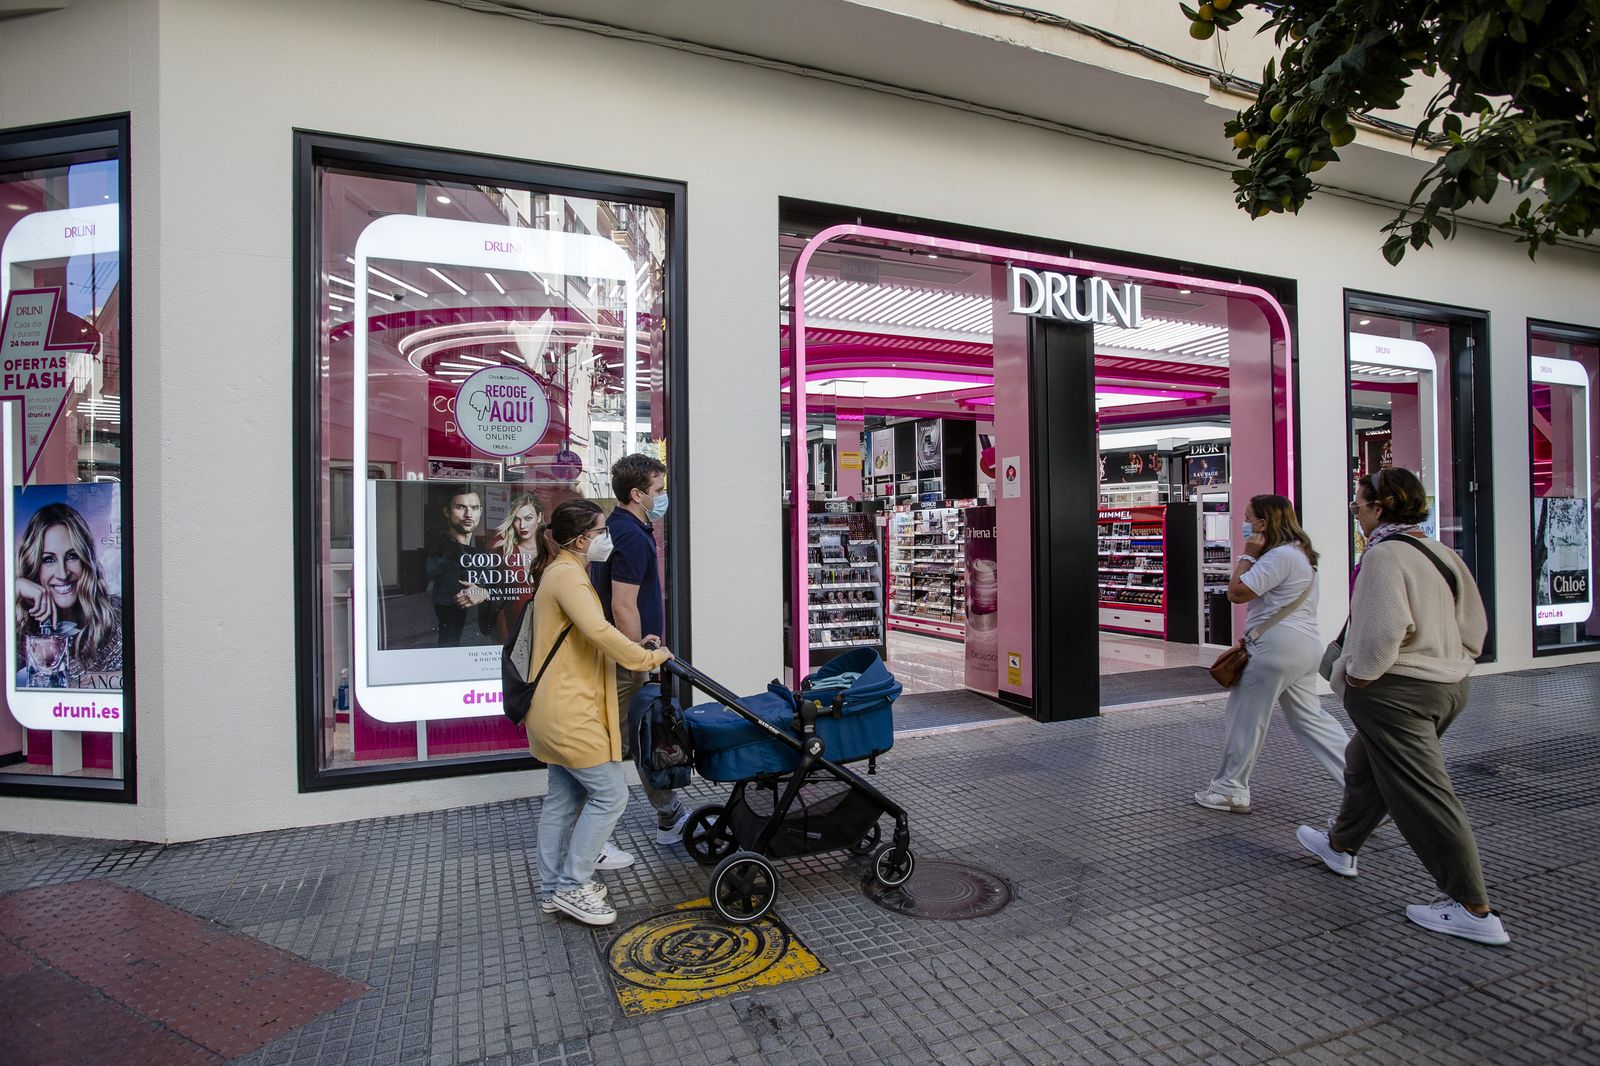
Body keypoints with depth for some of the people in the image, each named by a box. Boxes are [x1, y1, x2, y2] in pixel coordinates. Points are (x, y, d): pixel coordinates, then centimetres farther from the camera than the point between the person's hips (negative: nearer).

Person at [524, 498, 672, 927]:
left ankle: (553, 889, 27)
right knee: (610, 794, -3)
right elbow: (599, 631, -33)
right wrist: (647, 658, -20)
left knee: (564, 798, 17)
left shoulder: (562, 571, 17)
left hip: (559, 710, 11)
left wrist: (636, 648, 15)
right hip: (569, 712, -11)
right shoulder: (568, 574, -18)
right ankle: (571, 886, 8)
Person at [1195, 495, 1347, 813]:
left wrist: (1247, 555, -10)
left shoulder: (1281, 556, -16)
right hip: (1305, 645, 10)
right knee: (1309, 718, 17)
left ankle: (1230, 791, 9)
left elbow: (1236, 592, -19)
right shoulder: (1299, 552, 18)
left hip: (1278, 645, -10)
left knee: (1245, 716, 0)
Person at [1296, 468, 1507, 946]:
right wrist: (1450, 658, 20)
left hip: (1396, 691, -10)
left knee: (1422, 794, -3)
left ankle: (1473, 909, 4)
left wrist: (1359, 674, -14)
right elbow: (1475, 623, 15)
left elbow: (1386, 628, -27)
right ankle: (1341, 845, 41)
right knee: (1364, 763, 25)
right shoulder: (1441, 553, 11)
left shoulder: (1384, 555, -18)